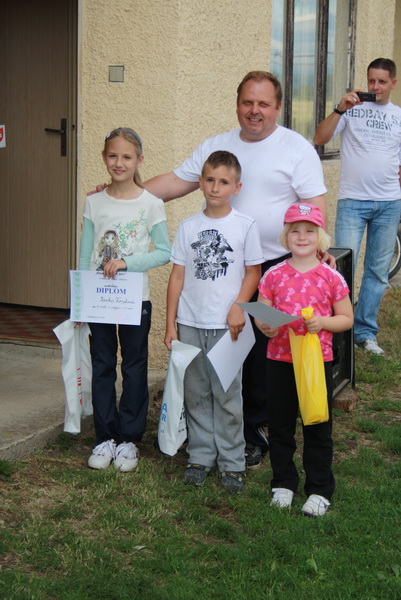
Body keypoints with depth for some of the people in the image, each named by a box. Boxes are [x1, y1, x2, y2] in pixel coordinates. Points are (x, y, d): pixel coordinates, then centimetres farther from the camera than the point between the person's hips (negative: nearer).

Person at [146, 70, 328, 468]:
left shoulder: (297, 149, 0)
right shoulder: (215, 147, 12)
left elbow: (314, 204, -7)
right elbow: (177, 182, 13)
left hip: (275, 267, -4)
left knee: (263, 357, 1)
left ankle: (253, 433, 15)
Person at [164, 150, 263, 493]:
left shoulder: (245, 226, -1)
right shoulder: (188, 227, 5)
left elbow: (253, 273, 2)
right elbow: (178, 276, 7)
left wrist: (238, 308, -13)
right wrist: (170, 323, 5)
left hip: (226, 324, -3)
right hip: (190, 323, 3)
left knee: (228, 394, 1)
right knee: (196, 394, 9)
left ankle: (232, 462, 13)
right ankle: (200, 457, 21)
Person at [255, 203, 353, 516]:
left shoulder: (331, 277, -4)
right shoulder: (274, 275, 0)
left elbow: (347, 318, 1)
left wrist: (323, 322, -17)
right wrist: (266, 326, -17)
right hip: (279, 360, 2)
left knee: (318, 428, 7)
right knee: (280, 425, 11)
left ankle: (319, 489, 20)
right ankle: (284, 483, 28)